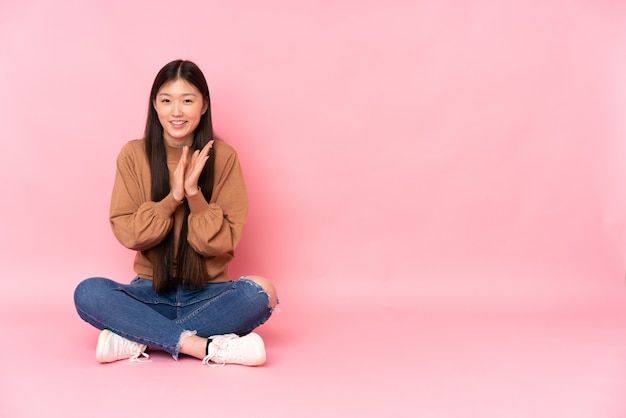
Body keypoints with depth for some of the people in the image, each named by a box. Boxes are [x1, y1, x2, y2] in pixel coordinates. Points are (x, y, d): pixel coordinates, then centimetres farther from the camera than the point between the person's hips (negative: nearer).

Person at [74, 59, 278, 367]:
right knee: (88, 293, -27)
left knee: (260, 294, -30)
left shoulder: (222, 156, -5)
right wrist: (173, 196, -19)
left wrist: (194, 193, -20)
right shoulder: (134, 154, -2)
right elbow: (126, 233, -7)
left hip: (207, 293, 0)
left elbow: (223, 241, -7)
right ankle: (209, 347, -28)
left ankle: (136, 339, -22)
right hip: (152, 291, 1)